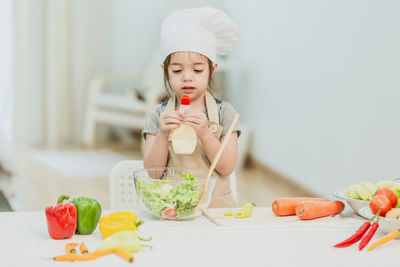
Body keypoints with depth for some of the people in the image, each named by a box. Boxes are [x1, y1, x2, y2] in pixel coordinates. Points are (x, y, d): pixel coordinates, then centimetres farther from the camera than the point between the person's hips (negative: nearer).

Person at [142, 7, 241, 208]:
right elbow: (152, 172, -1)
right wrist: (162, 135, -16)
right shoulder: (159, 115, 5)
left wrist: (204, 134, -18)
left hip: (215, 205, 0)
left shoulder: (224, 112, 4)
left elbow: (227, 168, -4)